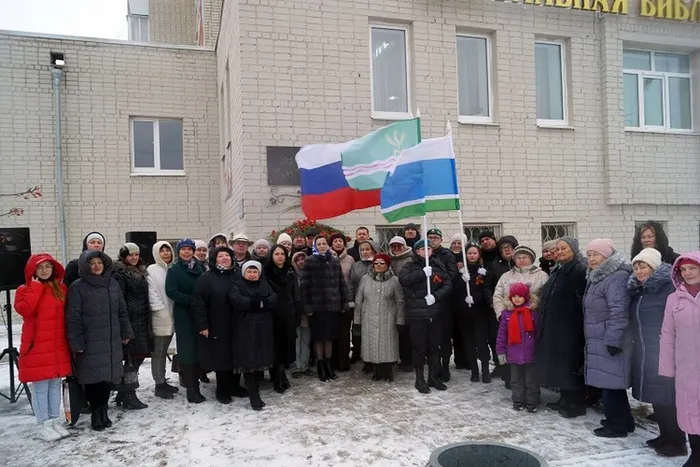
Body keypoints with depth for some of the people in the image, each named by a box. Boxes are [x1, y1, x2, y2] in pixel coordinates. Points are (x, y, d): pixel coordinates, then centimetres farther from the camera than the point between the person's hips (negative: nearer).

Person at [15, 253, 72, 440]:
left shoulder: (61, 289, 10)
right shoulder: (25, 290, -1)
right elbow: (23, 309, -21)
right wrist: (36, 287, -15)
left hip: (58, 346, 4)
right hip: (37, 346, -4)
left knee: (55, 384, 11)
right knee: (40, 386, 0)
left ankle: (54, 420, 21)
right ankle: (43, 424, 9)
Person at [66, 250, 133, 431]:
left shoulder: (113, 284, 9)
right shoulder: (77, 287, -6)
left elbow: (122, 311, 15)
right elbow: (73, 318, -9)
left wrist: (126, 332, 12)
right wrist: (76, 342, -13)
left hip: (111, 341, 5)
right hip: (89, 343, -4)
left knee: (107, 376, 10)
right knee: (92, 378, 0)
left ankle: (104, 411, 24)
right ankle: (96, 413, 15)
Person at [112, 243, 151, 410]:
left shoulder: (140, 272, 18)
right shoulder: (120, 273, -8)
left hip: (142, 320, 8)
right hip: (130, 320, -8)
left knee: (137, 356, 11)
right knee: (133, 357, -7)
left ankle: (123, 394, 22)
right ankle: (129, 397, 2)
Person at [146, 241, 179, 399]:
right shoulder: (152, 270, -5)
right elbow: (152, 294, -10)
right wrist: (162, 311, -15)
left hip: (173, 316, 5)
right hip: (160, 316, -5)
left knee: (164, 350, 14)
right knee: (158, 351, 2)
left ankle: (163, 381, 23)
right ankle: (159, 384, 9)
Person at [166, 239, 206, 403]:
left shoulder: (199, 268, 12)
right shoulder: (174, 270, 0)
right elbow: (171, 292, -11)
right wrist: (191, 300, -17)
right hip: (183, 314, -4)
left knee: (200, 349, 4)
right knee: (188, 350, -2)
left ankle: (195, 382, 16)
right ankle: (191, 390, 3)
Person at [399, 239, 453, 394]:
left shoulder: (438, 266, 9)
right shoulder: (411, 266, 1)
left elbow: (448, 284, 2)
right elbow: (403, 279, -17)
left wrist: (435, 296, -13)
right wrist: (423, 273, -22)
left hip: (435, 312, 3)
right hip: (416, 313, -3)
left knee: (434, 346, 11)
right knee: (419, 346, 3)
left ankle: (433, 377, 25)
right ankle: (419, 379, 16)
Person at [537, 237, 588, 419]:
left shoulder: (579, 270, -13)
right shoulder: (557, 270, 15)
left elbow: (583, 301, -19)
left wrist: (581, 326, -21)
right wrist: (542, 319, 18)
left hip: (570, 328, -9)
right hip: (553, 327, 9)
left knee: (570, 364, -1)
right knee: (558, 364, 15)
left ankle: (577, 403, 10)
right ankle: (565, 399, 27)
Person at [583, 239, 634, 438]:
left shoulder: (616, 277, -17)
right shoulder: (598, 277, 16)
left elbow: (619, 311, -23)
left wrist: (613, 339, -25)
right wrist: (593, 338, 23)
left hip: (610, 341, -10)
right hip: (599, 340, 10)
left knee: (610, 382, -3)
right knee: (609, 382, 16)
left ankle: (617, 425, 9)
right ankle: (623, 421, 27)